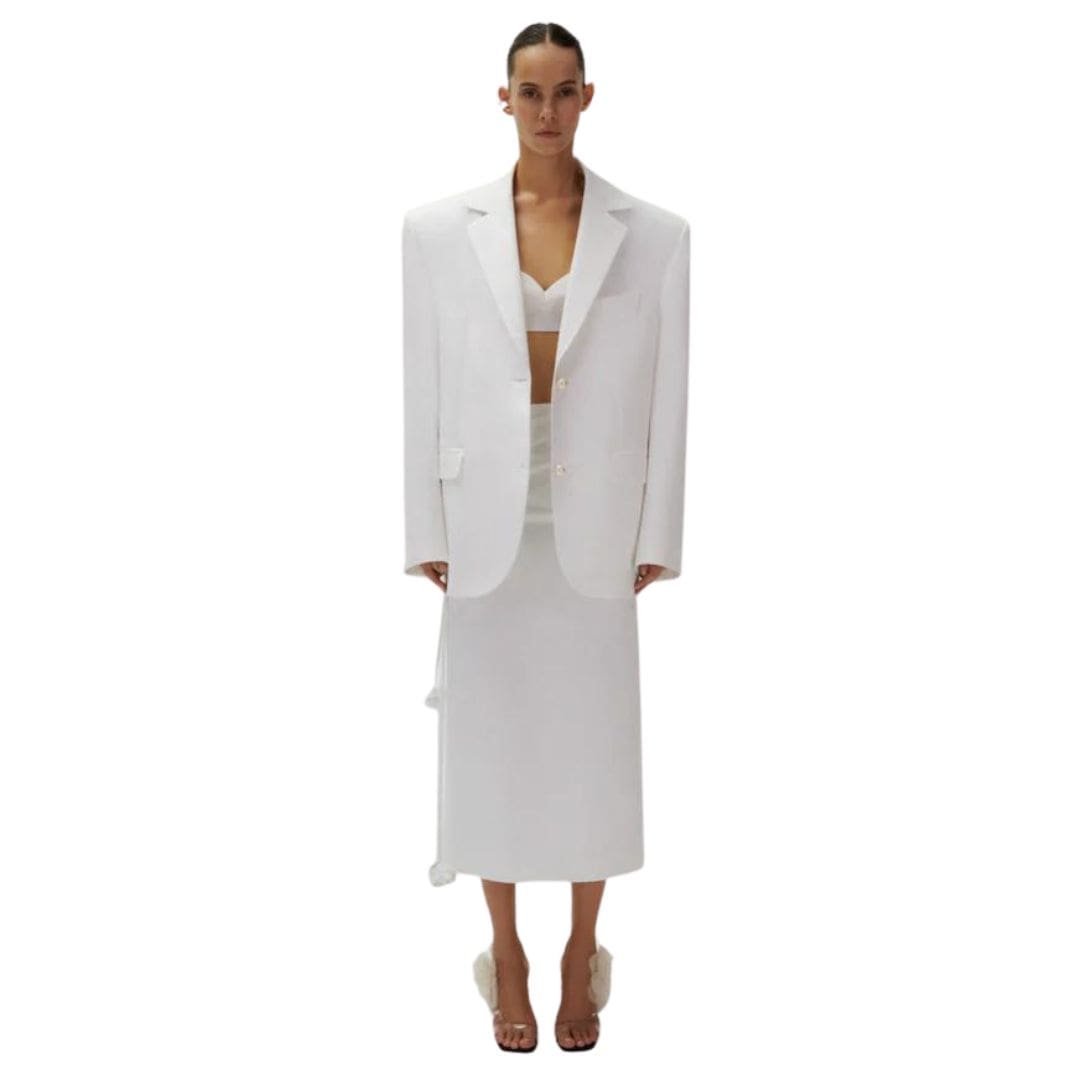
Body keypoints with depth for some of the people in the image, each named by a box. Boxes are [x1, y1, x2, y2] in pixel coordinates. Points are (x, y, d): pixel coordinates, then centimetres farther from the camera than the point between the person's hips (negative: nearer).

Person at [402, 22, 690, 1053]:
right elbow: (424, 390, 1)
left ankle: (581, 953, 28)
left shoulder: (653, 235, -2)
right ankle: (506, 954, 27)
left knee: (592, 744, 9)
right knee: (491, 743, 9)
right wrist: (426, 531, -1)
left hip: (595, 530, 0)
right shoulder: (438, 229, -1)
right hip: (487, 526, 0)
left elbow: (668, 398, 0)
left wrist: (656, 537, -2)